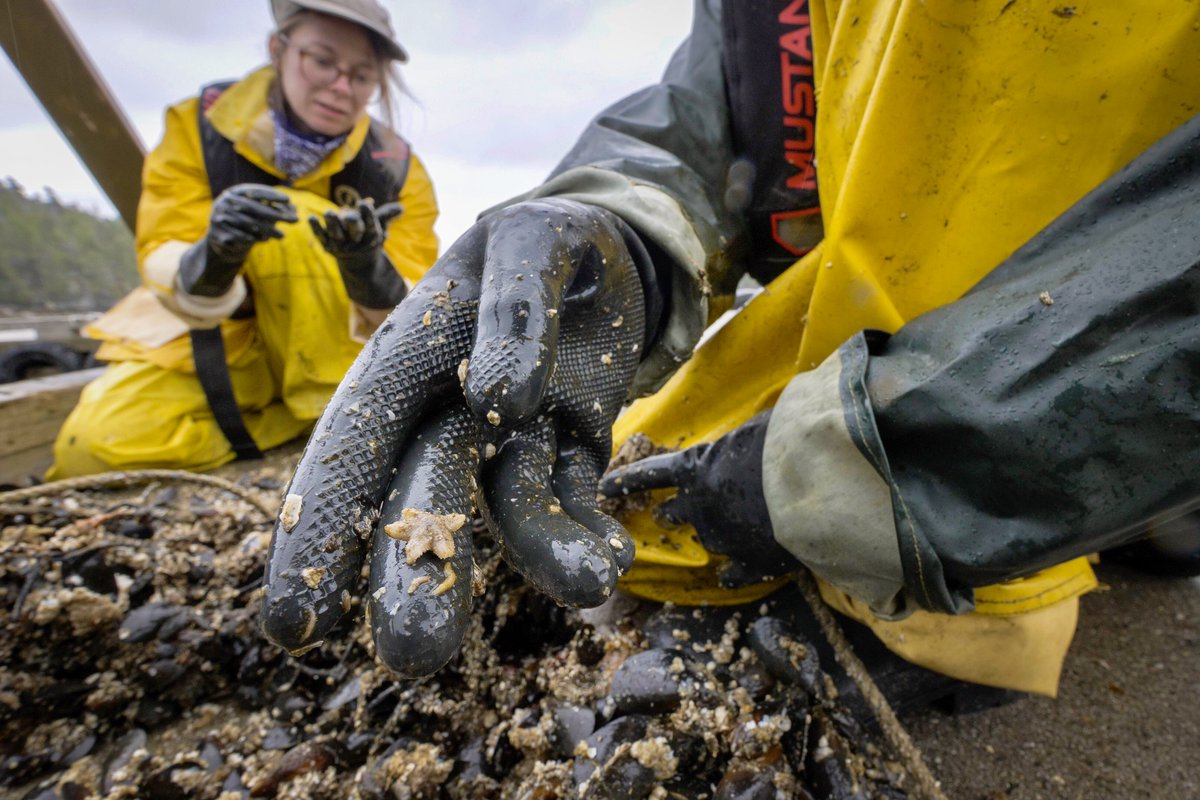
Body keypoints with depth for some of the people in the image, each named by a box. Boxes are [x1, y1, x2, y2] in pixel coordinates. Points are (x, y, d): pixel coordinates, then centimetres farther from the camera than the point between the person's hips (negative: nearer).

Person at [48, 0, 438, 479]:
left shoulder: (397, 170, -12)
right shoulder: (199, 126, -8)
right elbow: (166, 275, -15)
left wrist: (368, 270, -41)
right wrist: (214, 256, -39)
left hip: (332, 353, -1)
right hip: (215, 338, 1)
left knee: (296, 220, -27)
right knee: (98, 444, -22)